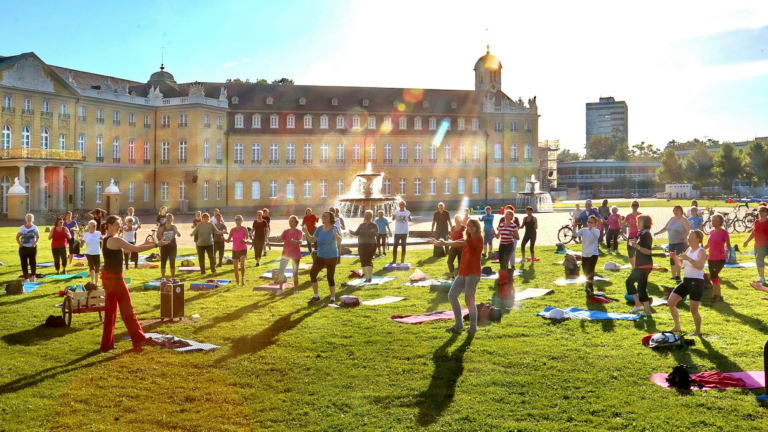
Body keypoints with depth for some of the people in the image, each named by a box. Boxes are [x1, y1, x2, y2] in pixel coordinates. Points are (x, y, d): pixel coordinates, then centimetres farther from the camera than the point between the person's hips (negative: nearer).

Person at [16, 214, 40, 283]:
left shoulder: (35, 227, 1)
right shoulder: (22, 227, 3)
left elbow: (38, 237, -4)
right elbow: (17, 237, 3)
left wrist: (35, 243, -19)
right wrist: (20, 243, -12)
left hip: (32, 247, -1)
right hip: (23, 248, 1)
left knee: (33, 262, -2)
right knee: (24, 263, 2)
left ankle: (33, 276, 13)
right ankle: (26, 278, 8)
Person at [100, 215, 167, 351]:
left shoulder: (107, 240, 13)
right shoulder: (116, 240, -16)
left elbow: (126, 250, 19)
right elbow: (135, 249, -19)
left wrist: (144, 244, 13)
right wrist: (155, 245, -14)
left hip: (108, 277, 9)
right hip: (115, 278, -9)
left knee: (110, 311, 12)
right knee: (127, 309, 1)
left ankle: (107, 343, 16)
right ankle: (139, 339, 11)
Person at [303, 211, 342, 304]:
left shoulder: (334, 228, -13)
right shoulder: (320, 228, 3)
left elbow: (340, 241, -23)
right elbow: (312, 240, 3)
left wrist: (335, 234, -41)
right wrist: (307, 233, -14)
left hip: (332, 257, -5)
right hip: (320, 256, 5)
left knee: (330, 277, -2)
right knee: (312, 273, -3)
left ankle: (333, 298, 14)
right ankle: (316, 296, 10)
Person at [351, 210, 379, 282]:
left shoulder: (374, 225, -1)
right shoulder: (361, 225, 12)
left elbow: (377, 233, -17)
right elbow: (357, 233, 3)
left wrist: (373, 232, -40)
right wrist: (352, 232, -19)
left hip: (371, 245, -4)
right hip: (361, 245, 4)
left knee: (368, 261, -13)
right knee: (363, 261, 1)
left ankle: (370, 277, -8)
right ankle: (367, 277, 12)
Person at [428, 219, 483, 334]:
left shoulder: (478, 239, -6)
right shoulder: (467, 240, 19)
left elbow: (461, 243, -21)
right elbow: (454, 242, 3)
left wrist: (444, 243, -28)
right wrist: (440, 242, -15)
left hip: (473, 274, -9)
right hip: (463, 273, 9)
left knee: (469, 299, -8)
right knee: (452, 295, 6)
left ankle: (473, 327, 5)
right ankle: (459, 324, 15)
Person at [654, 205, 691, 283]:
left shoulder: (683, 220, -7)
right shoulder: (671, 219, 13)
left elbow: (689, 230, -15)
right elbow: (665, 228, 19)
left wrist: (684, 237, -28)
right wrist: (657, 233, 7)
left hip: (680, 243, -7)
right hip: (671, 243, 7)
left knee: (677, 259, -18)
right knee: (672, 260, 9)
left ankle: (678, 276, -12)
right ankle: (674, 276, 20)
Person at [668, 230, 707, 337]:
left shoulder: (701, 251, -12)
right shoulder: (688, 249, 11)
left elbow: (700, 266, -28)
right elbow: (681, 264, 21)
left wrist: (688, 258, -36)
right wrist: (675, 257, 3)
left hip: (696, 282, -8)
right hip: (686, 281, 8)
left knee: (693, 310, -5)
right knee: (670, 303, 7)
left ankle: (698, 331, 16)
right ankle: (677, 326, 20)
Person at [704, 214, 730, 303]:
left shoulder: (724, 232, -9)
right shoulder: (711, 232, 9)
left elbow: (728, 246, -7)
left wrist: (726, 252, -26)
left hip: (720, 258, -7)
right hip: (711, 258, 7)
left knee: (713, 275, -20)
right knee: (713, 277, 9)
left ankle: (716, 294, -12)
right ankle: (719, 295, 21)